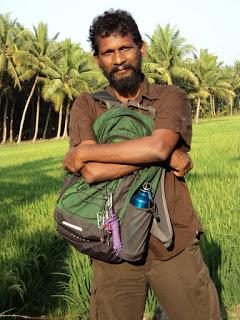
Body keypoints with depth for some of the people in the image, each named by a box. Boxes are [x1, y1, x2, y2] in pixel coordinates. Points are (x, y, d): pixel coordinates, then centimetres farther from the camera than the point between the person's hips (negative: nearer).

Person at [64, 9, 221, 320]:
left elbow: (158, 145, -21)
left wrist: (84, 152, -14)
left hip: (175, 245, 0)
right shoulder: (86, 106, 2)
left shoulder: (171, 98, 1)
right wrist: (165, 155, -14)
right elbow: (92, 173, -15)